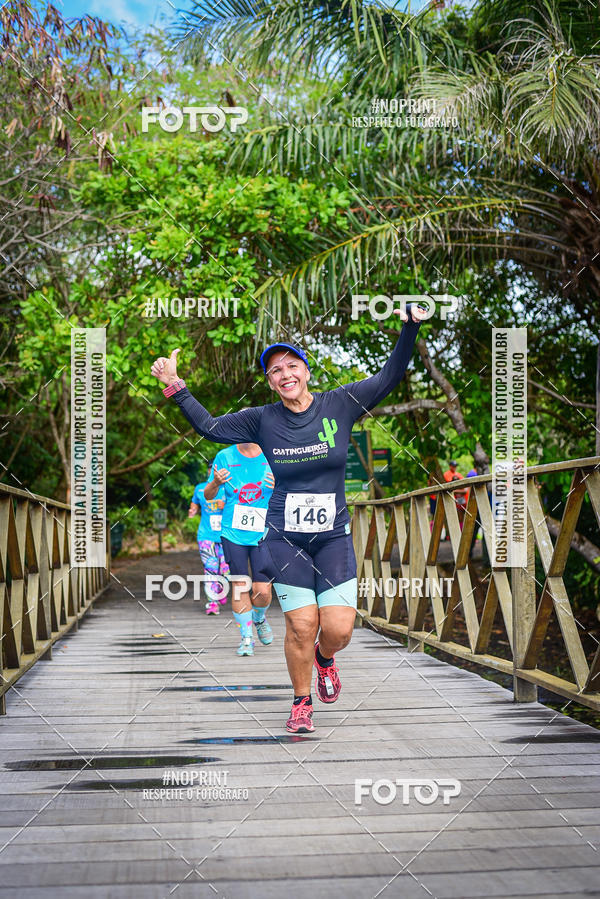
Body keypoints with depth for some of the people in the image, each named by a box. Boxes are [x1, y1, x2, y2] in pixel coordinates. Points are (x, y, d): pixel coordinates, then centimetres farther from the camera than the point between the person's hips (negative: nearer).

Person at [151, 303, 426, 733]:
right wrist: (175, 386, 4)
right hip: (284, 539, 0)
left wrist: (410, 328, -13)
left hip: (334, 536, 0)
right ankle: (302, 702, 18)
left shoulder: (339, 405, -1)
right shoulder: (262, 420, 1)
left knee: (339, 628, -7)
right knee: (302, 626, -5)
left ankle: (325, 657, 30)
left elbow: (390, 376, -2)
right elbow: (208, 425, 10)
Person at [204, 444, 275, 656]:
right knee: (239, 585, -3)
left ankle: (259, 619, 30)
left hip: (263, 534, 0)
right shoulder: (224, 457, 3)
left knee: (262, 589, -3)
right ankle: (246, 637, 12)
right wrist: (215, 483, -14)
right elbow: (208, 495, 8)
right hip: (233, 533, 0)